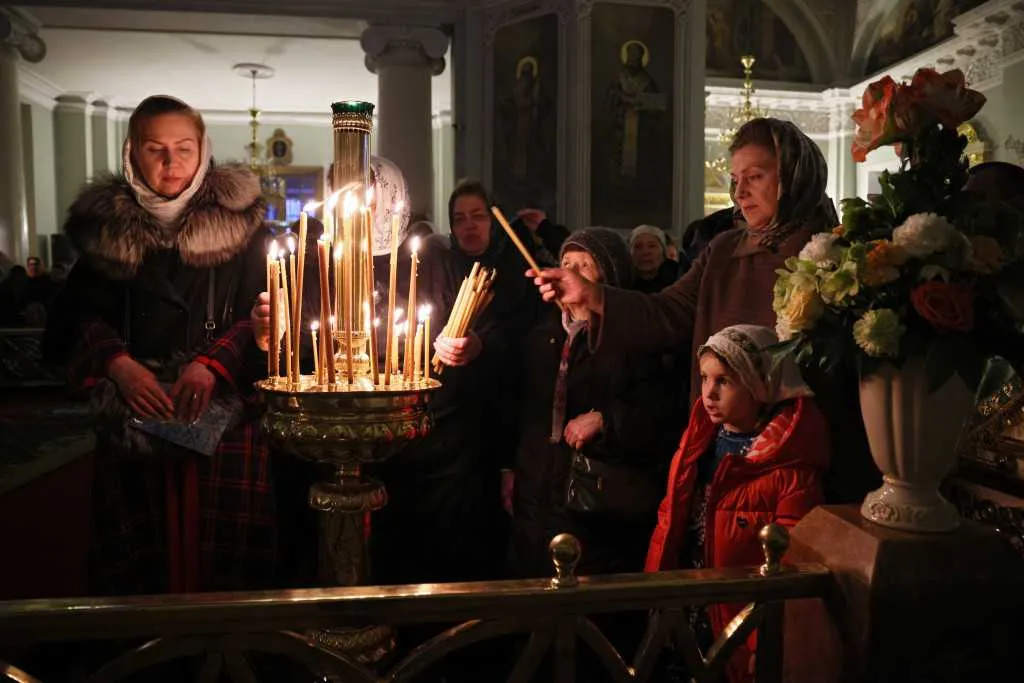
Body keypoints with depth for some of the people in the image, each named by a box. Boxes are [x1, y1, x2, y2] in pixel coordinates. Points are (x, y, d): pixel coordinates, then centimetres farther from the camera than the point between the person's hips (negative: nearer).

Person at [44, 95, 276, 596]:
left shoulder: (236, 217, 4)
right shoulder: (106, 222, 10)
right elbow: (81, 315, 10)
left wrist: (213, 363, -14)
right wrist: (117, 363, -9)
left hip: (223, 413, -1)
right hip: (133, 415, 2)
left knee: (227, 553, -3)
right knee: (140, 554, 3)